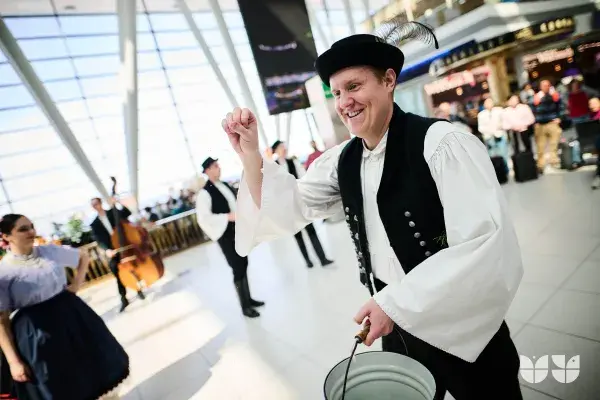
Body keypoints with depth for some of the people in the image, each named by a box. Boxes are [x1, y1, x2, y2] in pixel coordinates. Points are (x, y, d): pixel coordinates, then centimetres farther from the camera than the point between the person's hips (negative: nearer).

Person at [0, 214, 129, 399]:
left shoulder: (51, 250, -1)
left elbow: (83, 257, 18)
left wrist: (77, 284, 4)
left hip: (72, 315, 4)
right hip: (35, 333, -3)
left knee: (98, 371, 17)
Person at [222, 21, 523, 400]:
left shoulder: (442, 143, -20)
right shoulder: (343, 160, -1)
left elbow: (487, 247, -25)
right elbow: (289, 206, -1)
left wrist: (397, 302, -24)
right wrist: (249, 152, -16)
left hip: (462, 331, -4)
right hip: (398, 329, 5)